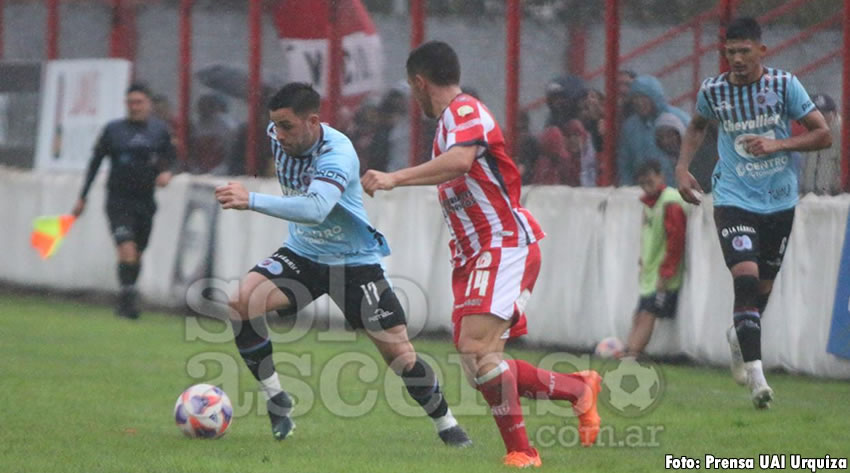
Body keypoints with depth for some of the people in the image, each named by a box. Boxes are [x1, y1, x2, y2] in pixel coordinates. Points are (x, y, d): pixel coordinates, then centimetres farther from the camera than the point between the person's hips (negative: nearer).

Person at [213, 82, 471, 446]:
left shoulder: (338, 154, -30)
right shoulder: (277, 136, -10)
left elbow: (316, 209, -48)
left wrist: (252, 201, -54)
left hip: (354, 261, -5)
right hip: (302, 253, 5)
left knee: (399, 354, -5)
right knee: (241, 300, -22)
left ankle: (446, 425, 18)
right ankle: (277, 402, -11)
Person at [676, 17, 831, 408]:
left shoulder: (784, 84, -8)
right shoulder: (712, 91, -4)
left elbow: (823, 135, -5)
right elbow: (697, 126, 19)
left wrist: (777, 144, -19)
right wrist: (682, 167, 5)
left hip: (780, 200, 1)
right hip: (734, 199, -1)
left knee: (764, 286, 13)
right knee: (746, 279, -20)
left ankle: (739, 336, 45)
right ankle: (755, 375, -22)